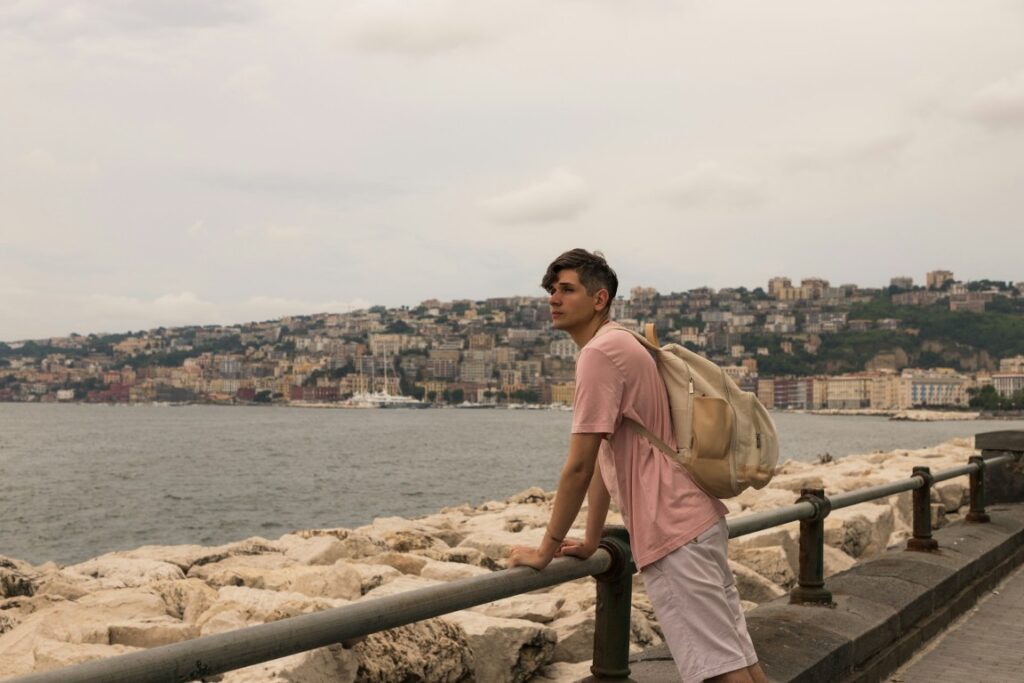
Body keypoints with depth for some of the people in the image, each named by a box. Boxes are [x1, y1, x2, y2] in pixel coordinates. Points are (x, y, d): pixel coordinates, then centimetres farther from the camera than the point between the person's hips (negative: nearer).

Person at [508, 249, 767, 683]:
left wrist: (546, 551, -8)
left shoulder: (600, 352, -13)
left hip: (672, 528, -10)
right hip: (694, 517, 10)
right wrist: (590, 542, 20)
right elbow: (604, 459, 19)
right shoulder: (619, 346, 18)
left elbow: (578, 466, -16)